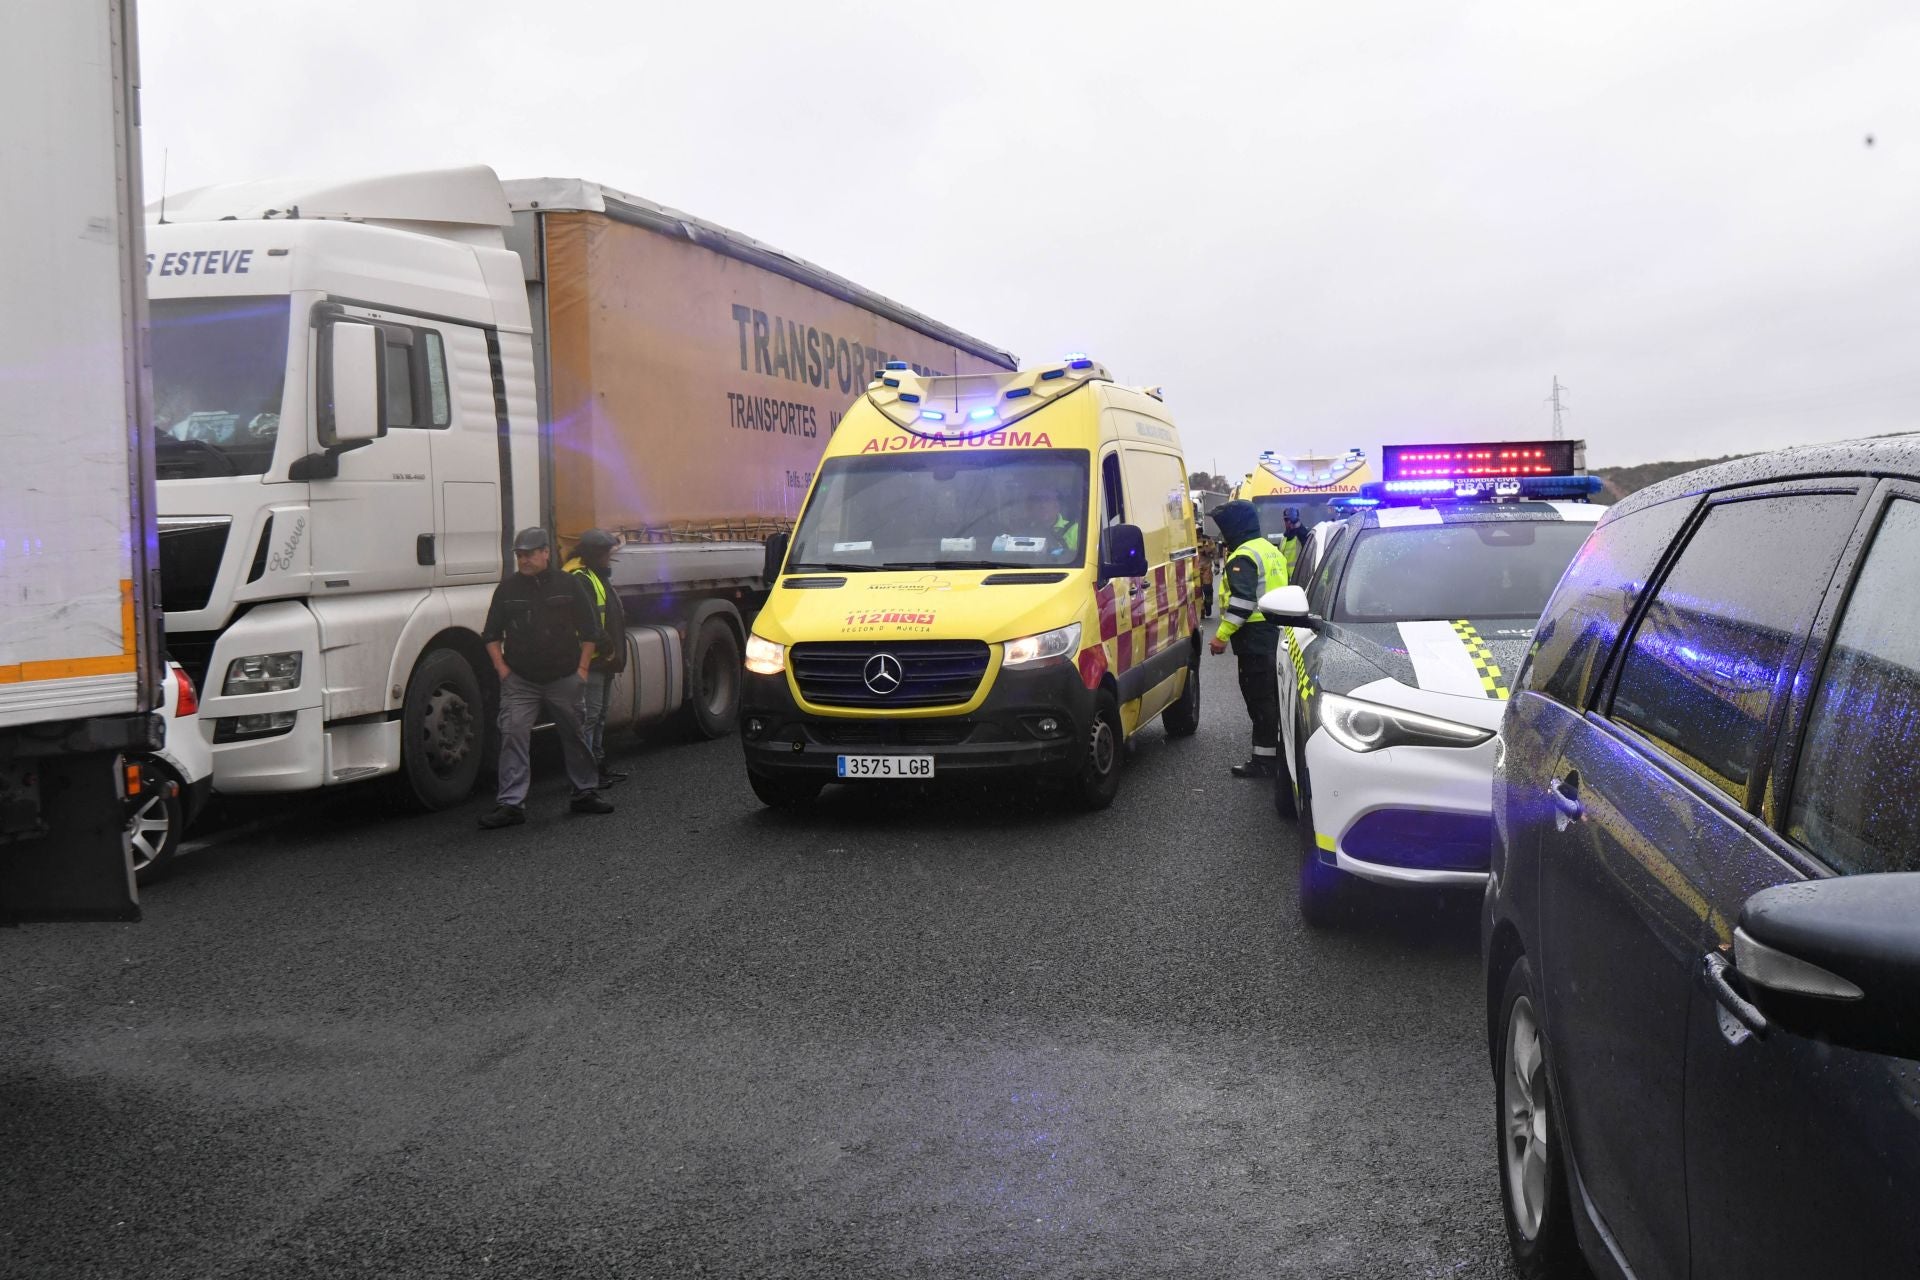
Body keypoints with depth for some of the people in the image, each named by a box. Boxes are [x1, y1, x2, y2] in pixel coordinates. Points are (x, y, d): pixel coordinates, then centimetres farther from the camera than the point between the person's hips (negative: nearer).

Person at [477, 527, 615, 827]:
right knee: (513, 736, -9)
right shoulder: (508, 589, 4)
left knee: (574, 736, 11)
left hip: (564, 679, 0)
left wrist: (582, 668, 0)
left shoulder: (568, 585, 1)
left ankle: (586, 793, 26)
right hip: (519, 681, 0)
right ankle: (511, 804, -8)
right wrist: (502, 668, 1)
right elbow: (492, 635, 12)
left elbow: (588, 631, 6)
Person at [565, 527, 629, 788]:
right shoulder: (579, 579, -15)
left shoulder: (599, 577, 20)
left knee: (599, 716, 17)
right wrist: (606, 647, -20)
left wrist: (614, 652, 18)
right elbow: (588, 621, -24)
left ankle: (598, 764, 26)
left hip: (603, 661, 11)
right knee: (589, 716, -10)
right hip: (590, 660, -11)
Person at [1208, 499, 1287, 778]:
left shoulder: (1244, 556, -15)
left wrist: (1222, 635, -22)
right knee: (1271, 695, 17)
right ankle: (1277, 749, 25)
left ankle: (1264, 759, -7)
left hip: (1255, 636, -10)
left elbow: (1243, 601, -24)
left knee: (1259, 697, -7)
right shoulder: (1271, 550, 18)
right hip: (1275, 632, 10)